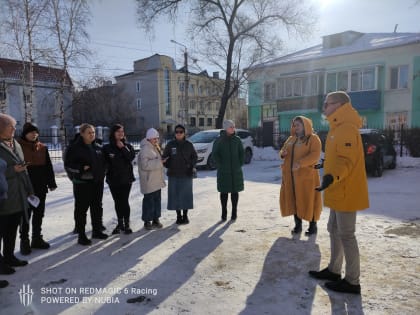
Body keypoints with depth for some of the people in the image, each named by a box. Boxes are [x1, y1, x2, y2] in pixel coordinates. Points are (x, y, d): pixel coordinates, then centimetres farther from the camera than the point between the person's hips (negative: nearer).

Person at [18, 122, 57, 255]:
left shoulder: (42, 147, 7)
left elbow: (48, 166, 9)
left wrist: (51, 183, 7)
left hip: (40, 187, 4)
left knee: (39, 214, 12)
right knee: (25, 215, 3)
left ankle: (37, 238, 24)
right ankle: (24, 240, 15)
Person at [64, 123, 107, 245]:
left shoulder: (98, 147, 10)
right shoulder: (75, 148, -7)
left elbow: (103, 161, 21)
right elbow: (68, 164, -10)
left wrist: (102, 173, 10)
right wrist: (81, 169, -22)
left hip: (98, 182, 6)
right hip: (82, 183, -6)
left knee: (97, 207, 14)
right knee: (81, 209, 0)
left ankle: (97, 230, 29)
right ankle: (81, 235, 10)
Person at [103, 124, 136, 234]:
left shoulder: (128, 146, 3)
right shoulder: (107, 148, 1)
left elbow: (131, 157, -13)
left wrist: (122, 148, -16)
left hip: (126, 178, -1)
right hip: (113, 179, 1)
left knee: (124, 201, -3)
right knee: (117, 202, 11)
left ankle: (127, 224, 8)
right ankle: (120, 223, 25)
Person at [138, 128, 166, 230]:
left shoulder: (156, 148, 15)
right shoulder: (145, 149, -15)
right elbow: (145, 164, -24)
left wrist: (163, 160, 9)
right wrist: (160, 162, -23)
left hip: (157, 180, 9)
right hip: (149, 181, -9)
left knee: (157, 200, 13)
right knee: (149, 201, -2)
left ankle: (156, 219, 24)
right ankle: (147, 221, 9)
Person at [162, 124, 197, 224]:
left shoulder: (189, 145, 3)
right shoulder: (170, 144, 2)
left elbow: (194, 156, 11)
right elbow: (164, 157, 7)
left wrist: (192, 165, -4)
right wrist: (168, 165, -9)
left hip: (186, 174, 0)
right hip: (173, 175, 0)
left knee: (186, 195, 4)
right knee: (175, 195, 4)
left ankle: (185, 216, 17)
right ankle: (178, 216, 17)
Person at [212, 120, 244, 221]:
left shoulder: (237, 139, 3)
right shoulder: (219, 140, -2)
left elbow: (241, 153, 7)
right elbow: (215, 154, -2)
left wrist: (240, 165, 0)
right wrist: (220, 166, -7)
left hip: (236, 171, 2)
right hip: (223, 172, -2)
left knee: (235, 191, 6)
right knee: (224, 192, 3)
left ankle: (234, 213, 14)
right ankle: (224, 213, 12)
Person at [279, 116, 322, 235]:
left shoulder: (313, 138, -3)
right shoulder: (291, 139, 17)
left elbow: (315, 155, -16)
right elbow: (282, 150, 23)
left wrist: (301, 163, -28)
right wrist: (282, 153, -3)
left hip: (306, 174, -6)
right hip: (290, 175, 6)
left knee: (308, 199, -1)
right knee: (293, 199, 9)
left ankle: (313, 225, 13)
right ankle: (298, 224, 21)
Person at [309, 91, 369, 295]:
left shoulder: (346, 128, -18)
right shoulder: (338, 128, 14)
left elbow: (346, 160, -26)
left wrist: (332, 177, -42)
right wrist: (331, 175, 34)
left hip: (346, 192, -10)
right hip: (339, 191, 10)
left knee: (346, 235, -1)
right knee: (335, 230, 17)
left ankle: (352, 282, 11)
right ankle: (333, 270, 30)